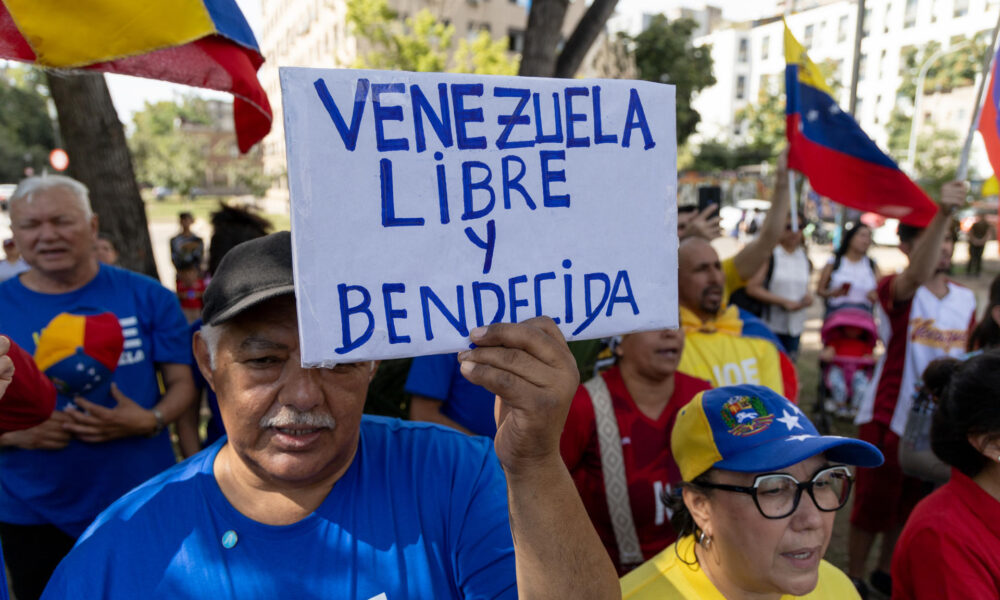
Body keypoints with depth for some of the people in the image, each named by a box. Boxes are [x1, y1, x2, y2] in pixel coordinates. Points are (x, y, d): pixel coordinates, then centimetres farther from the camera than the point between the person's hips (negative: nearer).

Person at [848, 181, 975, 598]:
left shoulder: (966, 300, 4)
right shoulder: (895, 290, -14)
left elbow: (964, 359, 14)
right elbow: (916, 277, -39)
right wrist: (943, 213, -49)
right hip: (888, 419, -6)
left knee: (910, 506, 20)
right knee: (873, 505, 6)